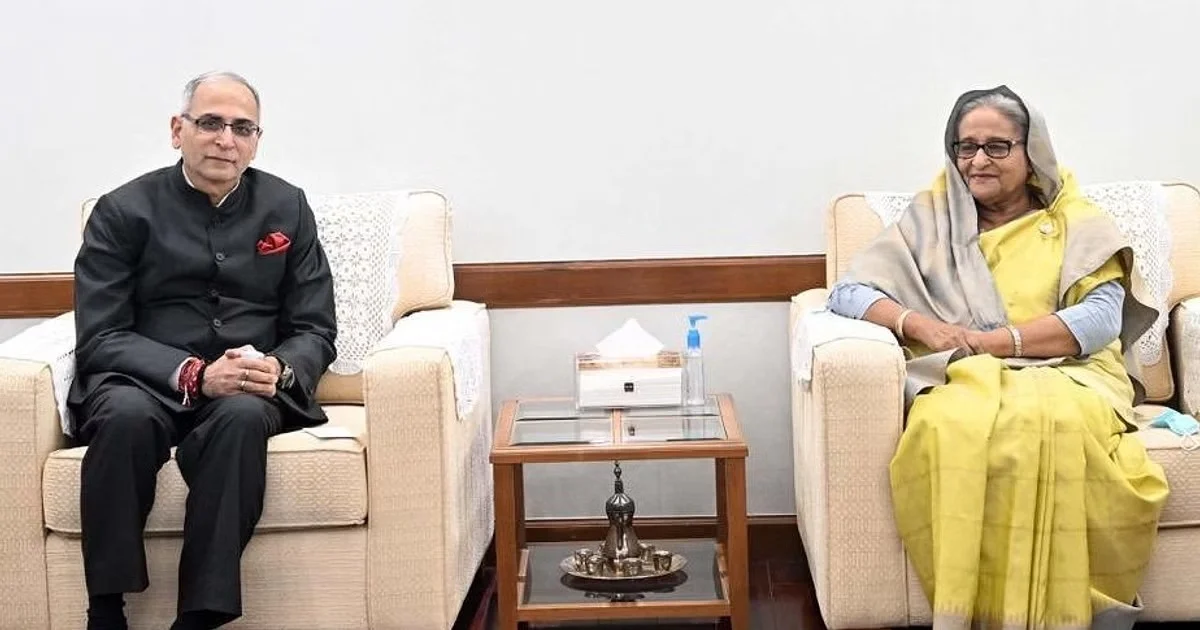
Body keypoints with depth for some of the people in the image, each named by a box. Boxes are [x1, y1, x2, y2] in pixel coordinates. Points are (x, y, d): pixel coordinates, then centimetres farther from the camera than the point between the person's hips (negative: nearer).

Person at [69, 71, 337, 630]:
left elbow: (315, 331, 9)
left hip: (250, 392, 1)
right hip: (144, 383, -1)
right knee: (127, 415, -36)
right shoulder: (123, 211, 3)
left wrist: (280, 370, -15)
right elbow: (99, 338, -4)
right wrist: (193, 374, -20)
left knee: (241, 416, -35)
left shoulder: (287, 209, 10)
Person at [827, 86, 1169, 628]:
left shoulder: (1077, 223, 16)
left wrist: (991, 340, -10)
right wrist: (917, 323, -11)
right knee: (948, 426, -38)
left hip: (1065, 378, 0)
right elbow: (848, 292, 9)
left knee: (1050, 424, -39)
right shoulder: (930, 219, 18)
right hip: (961, 380, 1)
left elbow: (1101, 318, 0)